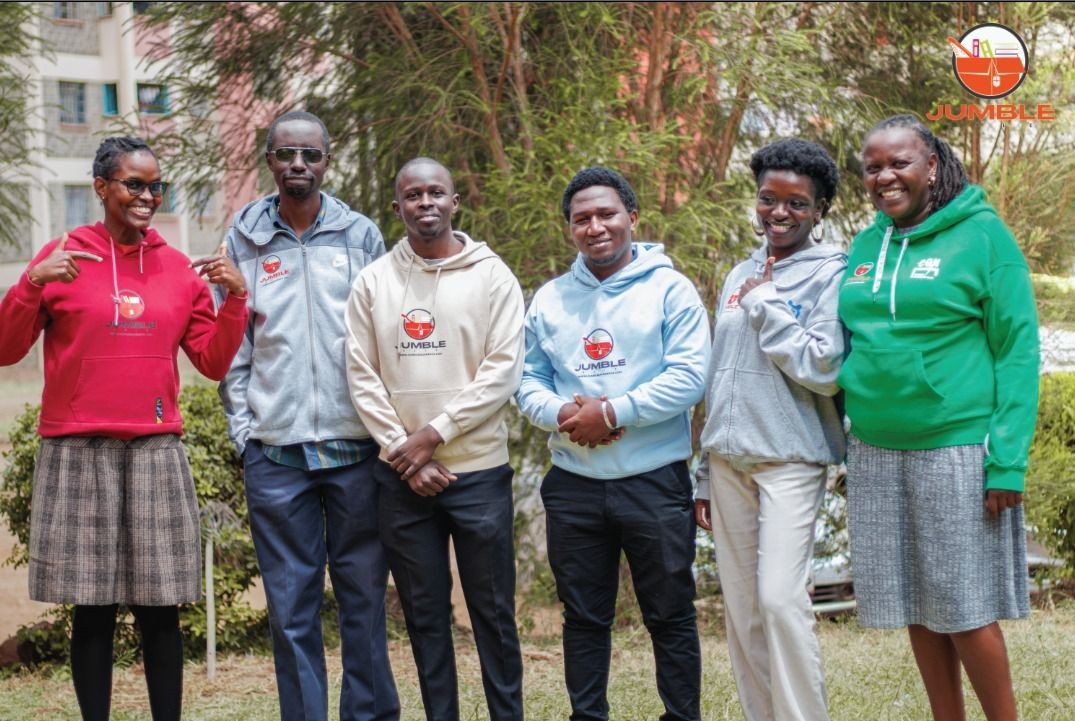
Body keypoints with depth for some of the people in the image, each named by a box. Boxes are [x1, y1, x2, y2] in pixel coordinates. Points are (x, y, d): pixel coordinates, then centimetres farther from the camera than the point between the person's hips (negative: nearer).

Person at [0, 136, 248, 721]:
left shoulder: (181, 269, 11)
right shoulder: (62, 258, 2)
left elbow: (213, 361, 11)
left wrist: (235, 299, -2)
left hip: (156, 452, 2)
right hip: (78, 452, -2)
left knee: (160, 607, 1)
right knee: (93, 608, -1)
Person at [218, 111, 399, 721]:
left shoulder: (361, 235, 6)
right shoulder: (244, 240, 7)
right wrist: (244, 429, 0)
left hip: (356, 447, 0)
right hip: (275, 450, 0)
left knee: (365, 595, 5)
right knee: (292, 604, 3)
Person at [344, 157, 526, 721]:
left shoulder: (491, 276, 0)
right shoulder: (372, 282, 5)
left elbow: (503, 371, -7)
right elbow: (362, 377, 1)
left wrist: (435, 432, -13)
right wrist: (404, 452, -9)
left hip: (479, 470, -2)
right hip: (400, 478, 2)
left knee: (493, 611, 4)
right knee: (424, 613, 8)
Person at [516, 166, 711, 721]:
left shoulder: (669, 289, -2)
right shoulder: (549, 299, 10)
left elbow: (688, 376, -11)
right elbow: (529, 383, 10)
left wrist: (611, 413, -16)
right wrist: (564, 415, -12)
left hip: (654, 481, -3)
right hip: (573, 485, 4)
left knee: (670, 614, 4)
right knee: (583, 617, 11)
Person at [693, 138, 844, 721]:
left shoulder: (831, 275, -3)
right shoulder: (740, 276, 15)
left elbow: (823, 370, -14)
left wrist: (766, 305, -9)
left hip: (789, 460, -6)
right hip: (728, 460, 6)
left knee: (779, 598, -16)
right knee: (741, 610, 6)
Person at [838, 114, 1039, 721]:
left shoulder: (982, 234, -4)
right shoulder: (865, 246, 11)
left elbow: (1018, 350, -7)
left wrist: (1008, 460, -14)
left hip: (957, 451, -5)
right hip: (875, 454, 5)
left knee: (966, 612, -3)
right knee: (917, 609, 9)